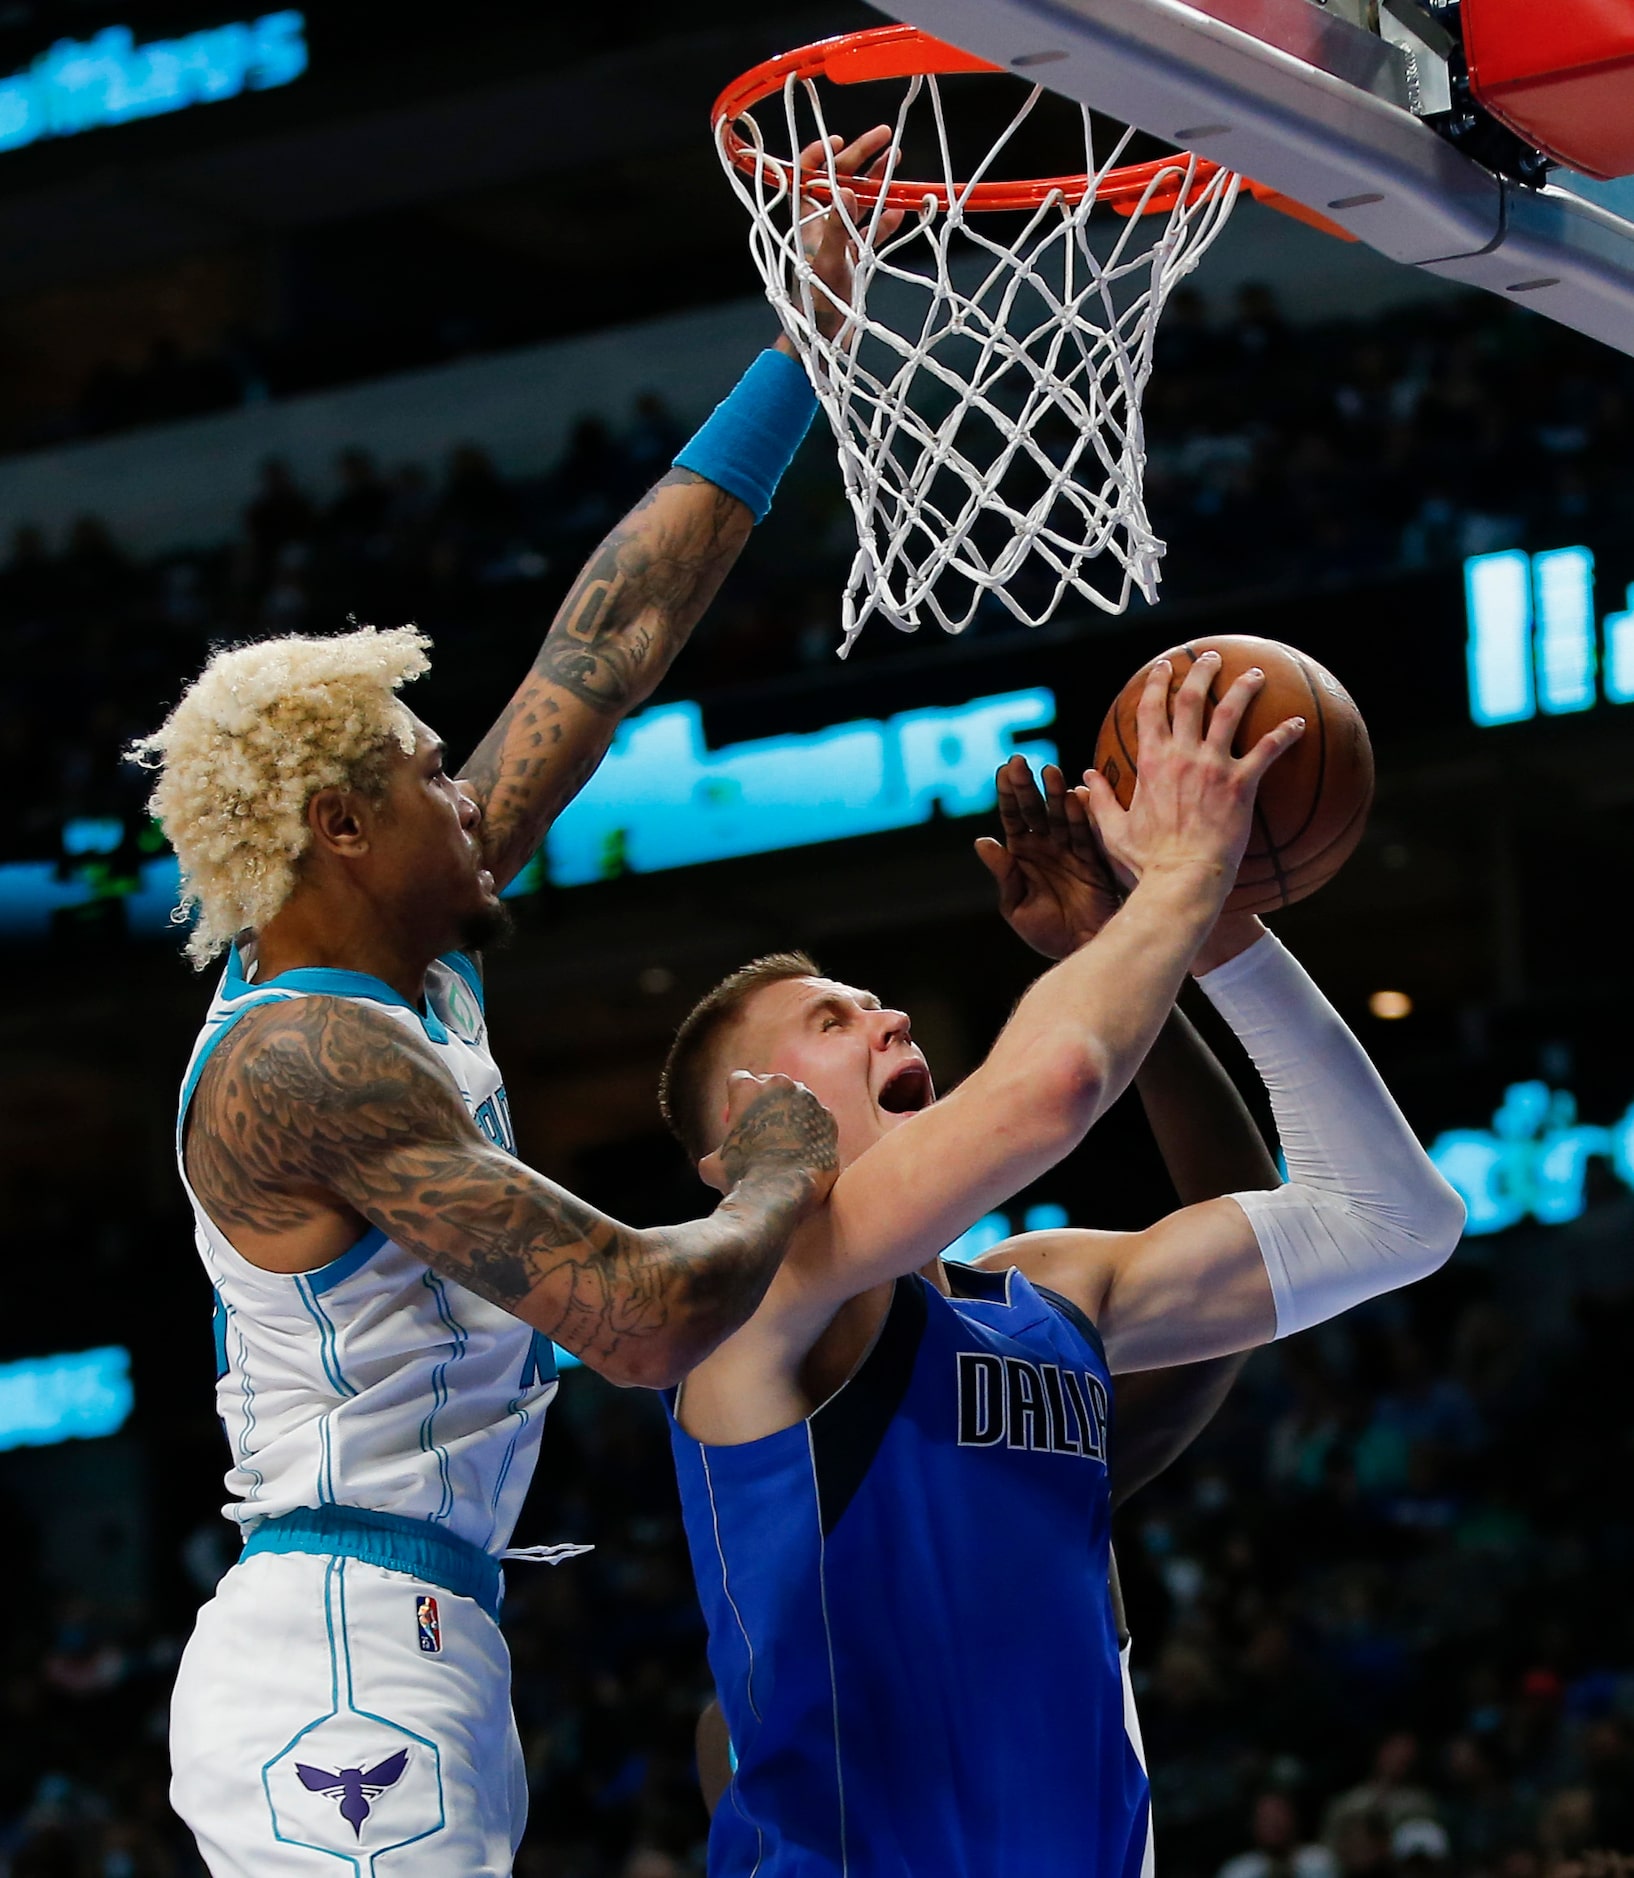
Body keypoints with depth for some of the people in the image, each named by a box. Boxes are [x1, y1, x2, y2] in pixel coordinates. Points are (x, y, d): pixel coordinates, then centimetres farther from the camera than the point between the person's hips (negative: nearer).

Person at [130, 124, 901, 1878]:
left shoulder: (407, 973, 13)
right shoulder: (310, 1060, -15)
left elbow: (604, 648, 17)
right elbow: (645, 1317, -21)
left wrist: (800, 349, 19)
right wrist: (779, 1181, -1)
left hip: (389, 1670, 10)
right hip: (352, 1682, -10)